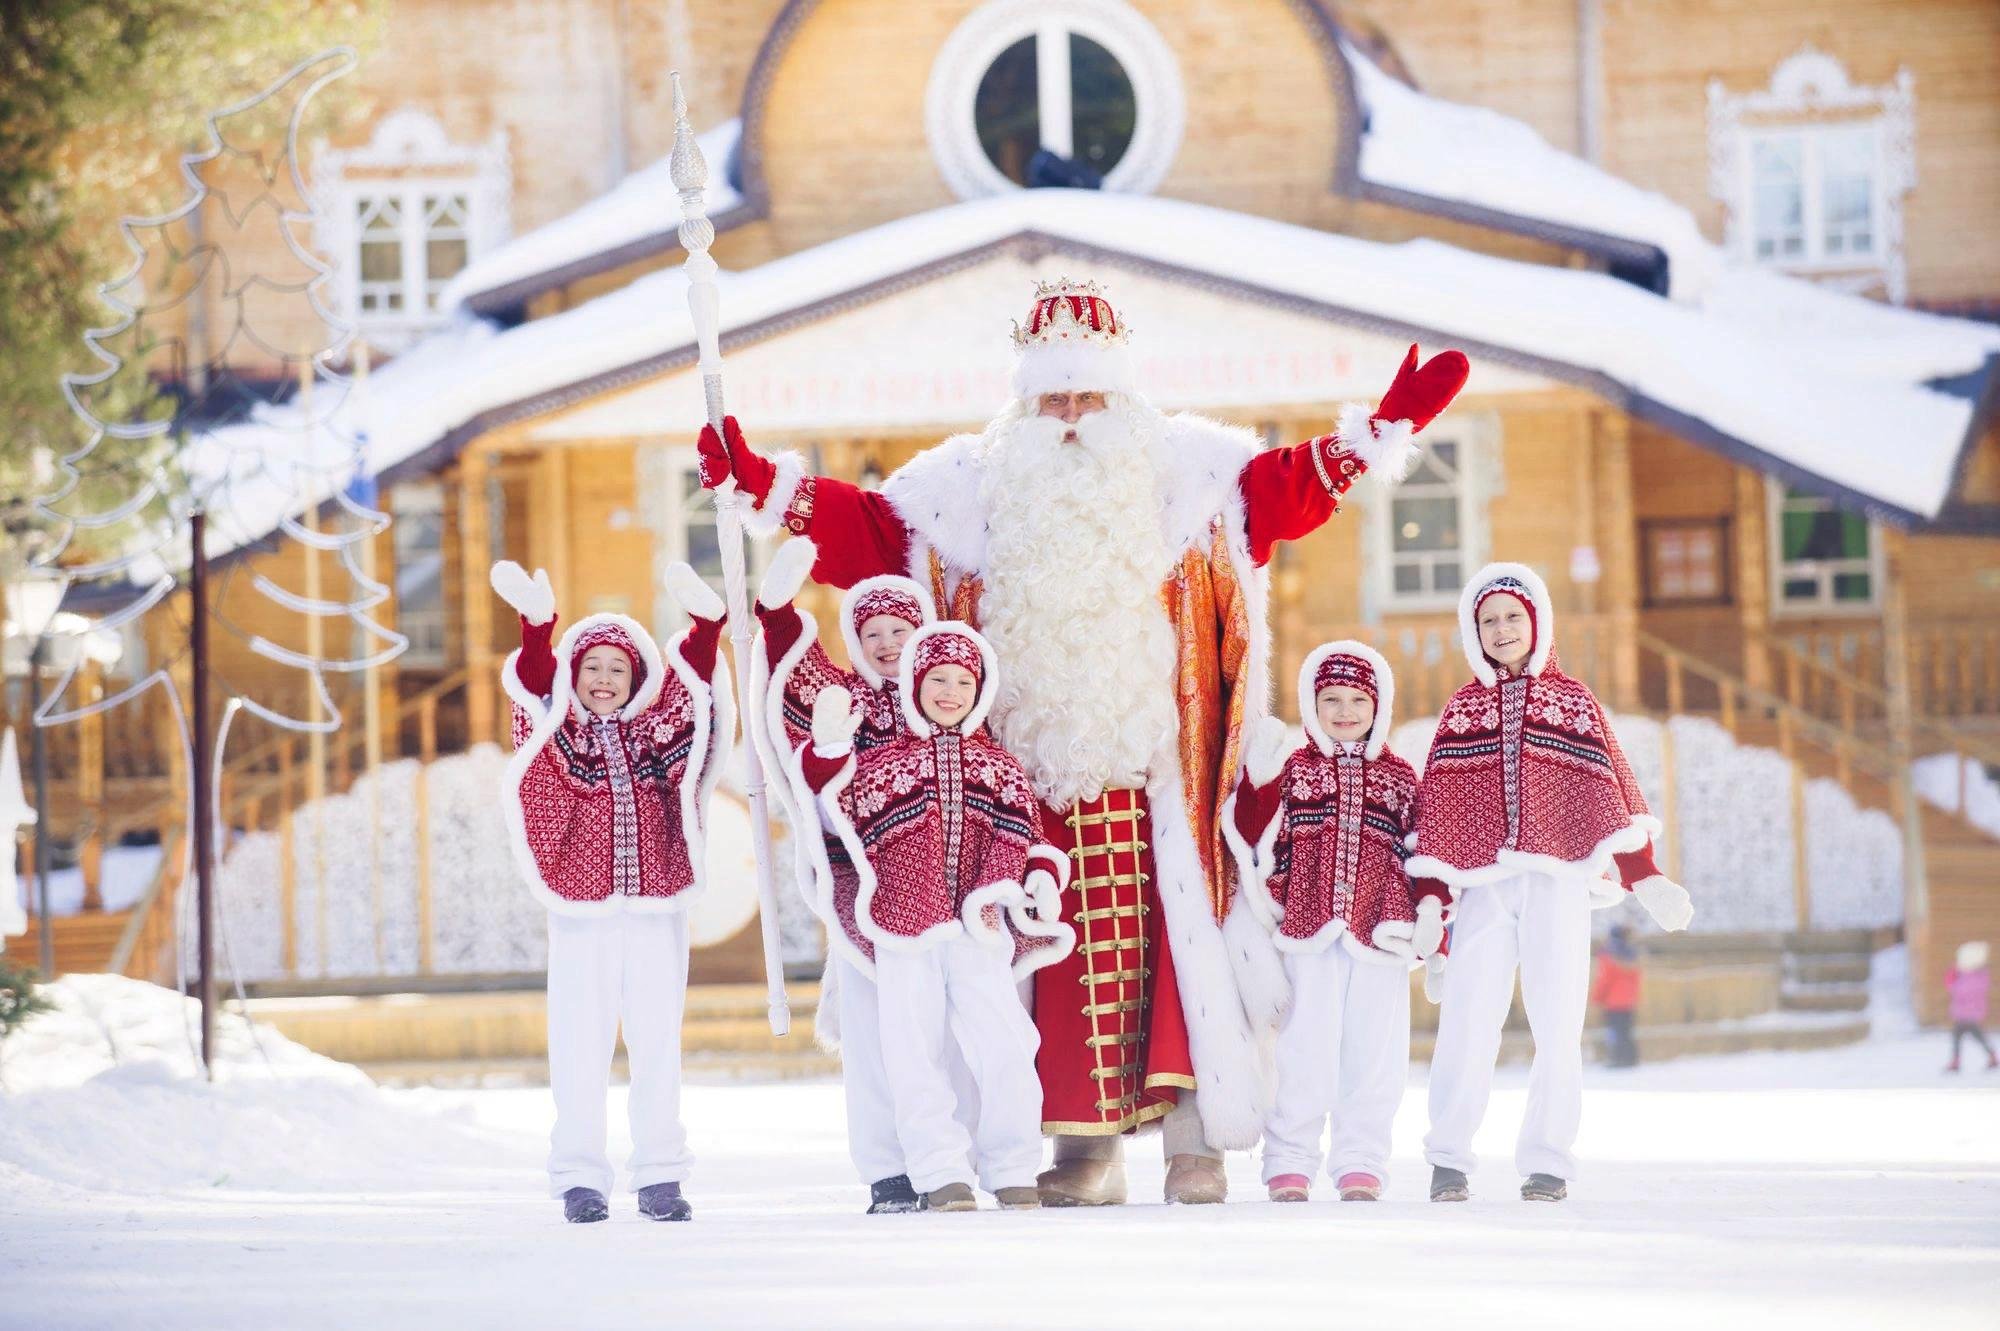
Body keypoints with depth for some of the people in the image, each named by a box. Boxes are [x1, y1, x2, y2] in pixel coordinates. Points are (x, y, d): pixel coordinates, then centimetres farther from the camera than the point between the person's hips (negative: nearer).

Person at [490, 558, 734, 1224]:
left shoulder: (660, 728, 10)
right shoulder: (554, 731, 5)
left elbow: (693, 680, -2)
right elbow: (534, 685, -12)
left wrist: (704, 624, -21)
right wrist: (537, 626, -32)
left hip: (657, 914, 2)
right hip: (581, 917, -2)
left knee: (657, 1048, 3)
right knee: (580, 1050, -3)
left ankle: (660, 1176, 8)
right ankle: (579, 1179, 1)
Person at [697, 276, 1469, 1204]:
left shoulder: (1181, 474, 7)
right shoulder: (973, 488, 9)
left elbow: (1284, 490, 4)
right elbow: (869, 530, 8)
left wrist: (1382, 431, -5)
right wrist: (767, 486, 0)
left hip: (1154, 771, -1)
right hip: (1040, 776, 1)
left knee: (1174, 942, -8)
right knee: (1065, 950, 1)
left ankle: (1196, 1137, -6)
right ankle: (1086, 1154, 5)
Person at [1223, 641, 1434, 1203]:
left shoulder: (1399, 778, 14)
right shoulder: (1293, 771, 9)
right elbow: (1258, 840, 0)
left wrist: (1429, 918, 5)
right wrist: (1259, 783, -13)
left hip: (1380, 931, 1)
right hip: (1309, 928, -1)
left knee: (1374, 1051, 0)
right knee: (1305, 1046, -3)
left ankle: (1361, 1165, 7)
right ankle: (1289, 1164, 4)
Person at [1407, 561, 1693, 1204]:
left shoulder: (1572, 700, 13)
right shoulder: (1462, 710, 14)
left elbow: (1608, 791, 9)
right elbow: (1438, 808, 11)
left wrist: (1644, 876, 0)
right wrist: (1430, 899, 3)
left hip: (1557, 883, 0)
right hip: (1482, 884, 0)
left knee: (1558, 1023, -5)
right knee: (1468, 1018, -9)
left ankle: (1547, 1161, 0)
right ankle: (1448, 1158, -4)